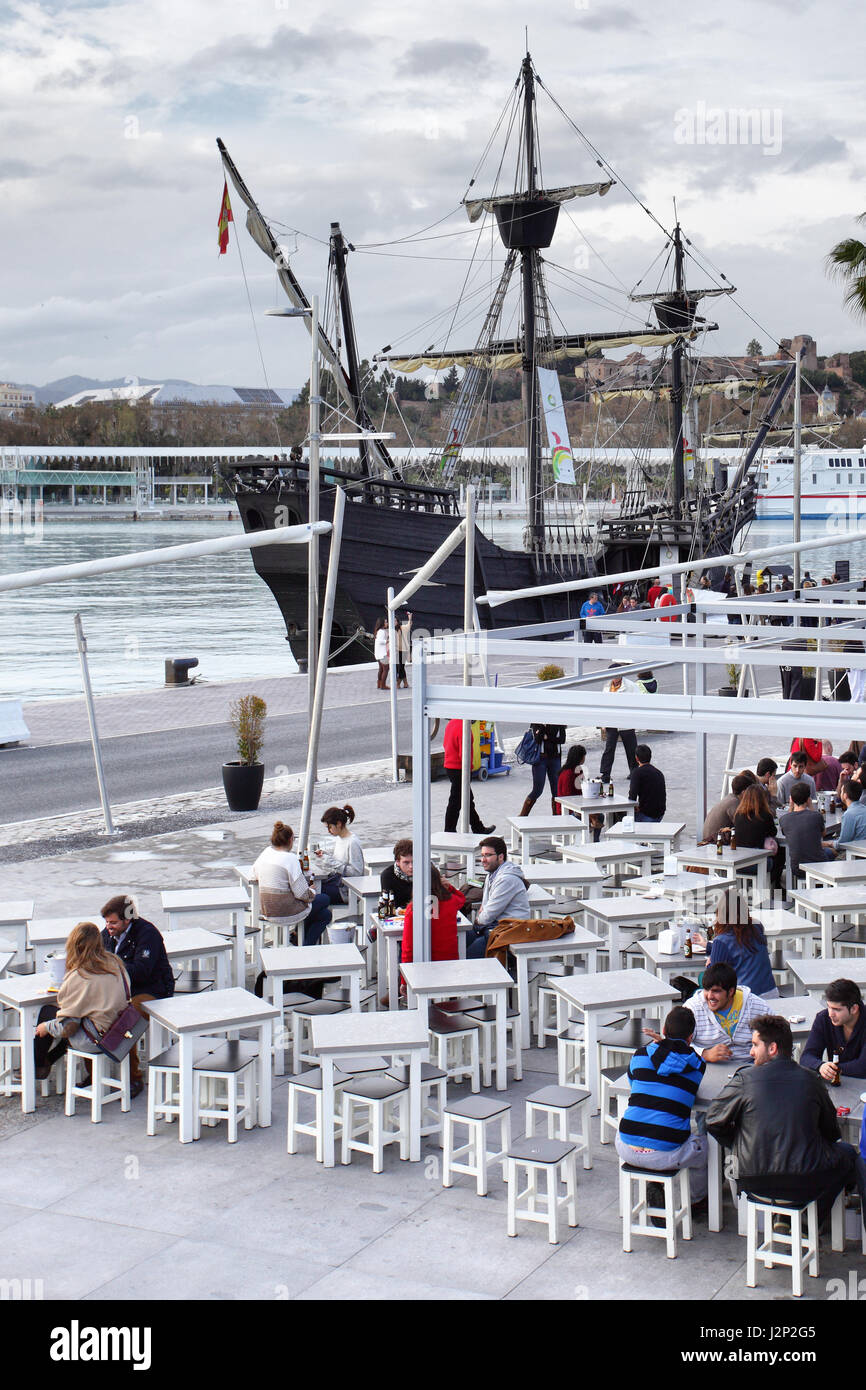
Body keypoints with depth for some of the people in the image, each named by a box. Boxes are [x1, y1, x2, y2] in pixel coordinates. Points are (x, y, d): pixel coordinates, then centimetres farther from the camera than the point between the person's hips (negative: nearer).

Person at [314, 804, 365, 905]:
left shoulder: (353, 842, -19)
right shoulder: (338, 838, 8)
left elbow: (356, 872, -21)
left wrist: (333, 863, -23)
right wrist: (324, 854, 5)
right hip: (335, 878, 9)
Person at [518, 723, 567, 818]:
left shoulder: (559, 724, 6)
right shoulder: (536, 723, -2)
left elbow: (562, 739, -5)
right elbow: (537, 739, -16)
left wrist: (547, 737, -11)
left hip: (555, 758, 3)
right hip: (540, 758, -3)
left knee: (557, 790, 1)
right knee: (537, 790, -3)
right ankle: (522, 816, 9)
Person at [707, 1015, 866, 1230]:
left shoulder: (744, 1079, -7)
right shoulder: (810, 1080, -2)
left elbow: (714, 1122, 3)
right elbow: (831, 1133, 9)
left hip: (755, 1183, 2)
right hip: (805, 1184, -2)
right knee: (847, 1153, 27)